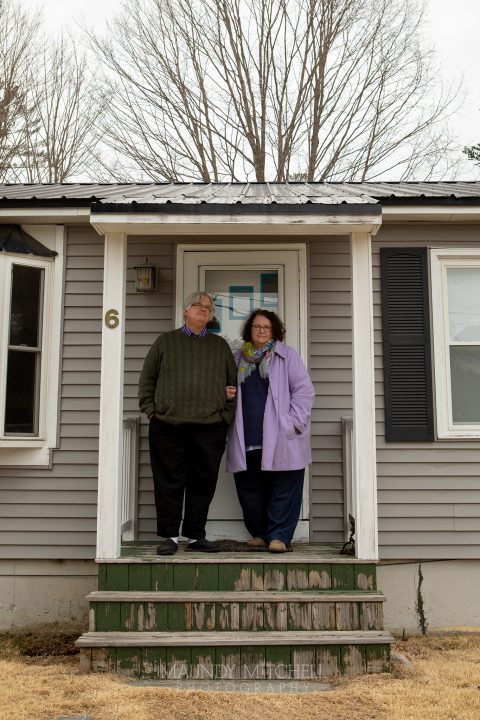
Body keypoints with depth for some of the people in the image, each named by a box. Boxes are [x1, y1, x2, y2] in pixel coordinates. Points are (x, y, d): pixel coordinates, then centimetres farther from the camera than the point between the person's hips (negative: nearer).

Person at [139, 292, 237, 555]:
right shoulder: (165, 341, 10)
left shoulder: (220, 346, 15)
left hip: (209, 428, 2)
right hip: (167, 426, -1)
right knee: (169, 483, 2)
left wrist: (226, 415, 6)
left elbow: (233, 383, 16)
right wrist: (151, 411, 1)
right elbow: (147, 380, 10)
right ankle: (170, 536, 13)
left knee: (203, 484, 5)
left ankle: (195, 535, 17)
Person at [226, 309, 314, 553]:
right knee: (249, 490, 7)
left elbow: (304, 390, 0)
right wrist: (225, 394, 4)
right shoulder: (237, 359, 17)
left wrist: (295, 422, -9)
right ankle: (260, 533, 22)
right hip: (246, 439, 4)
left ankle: (279, 535, 5)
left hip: (279, 439, -3)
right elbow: (228, 391, 28)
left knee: (283, 489, -3)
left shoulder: (287, 356, 6)